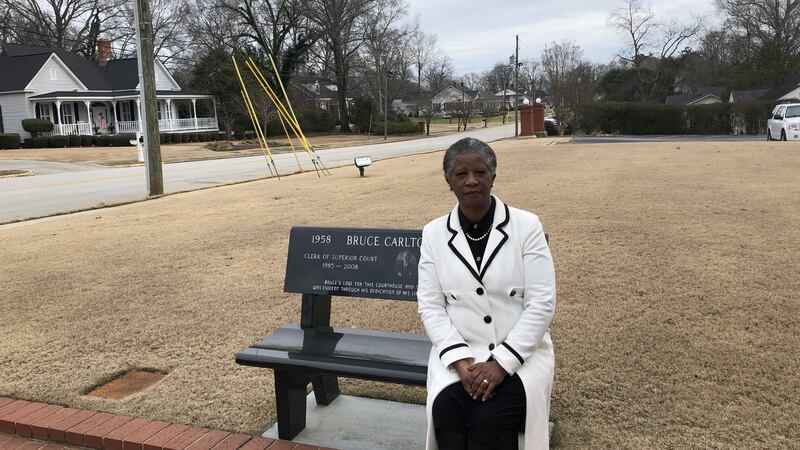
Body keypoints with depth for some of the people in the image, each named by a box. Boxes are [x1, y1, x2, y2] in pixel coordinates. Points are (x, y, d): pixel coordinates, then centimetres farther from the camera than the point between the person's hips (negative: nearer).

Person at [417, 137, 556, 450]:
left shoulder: (526, 226, -5)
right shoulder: (434, 233, 2)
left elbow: (541, 304, -9)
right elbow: (430, 306, -1)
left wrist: (501, 362, -17)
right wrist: (461, 360, -15)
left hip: (520, 350, -1)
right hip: (459, 350, 2)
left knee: (490, 417, -27)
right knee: (446, 409, -25)